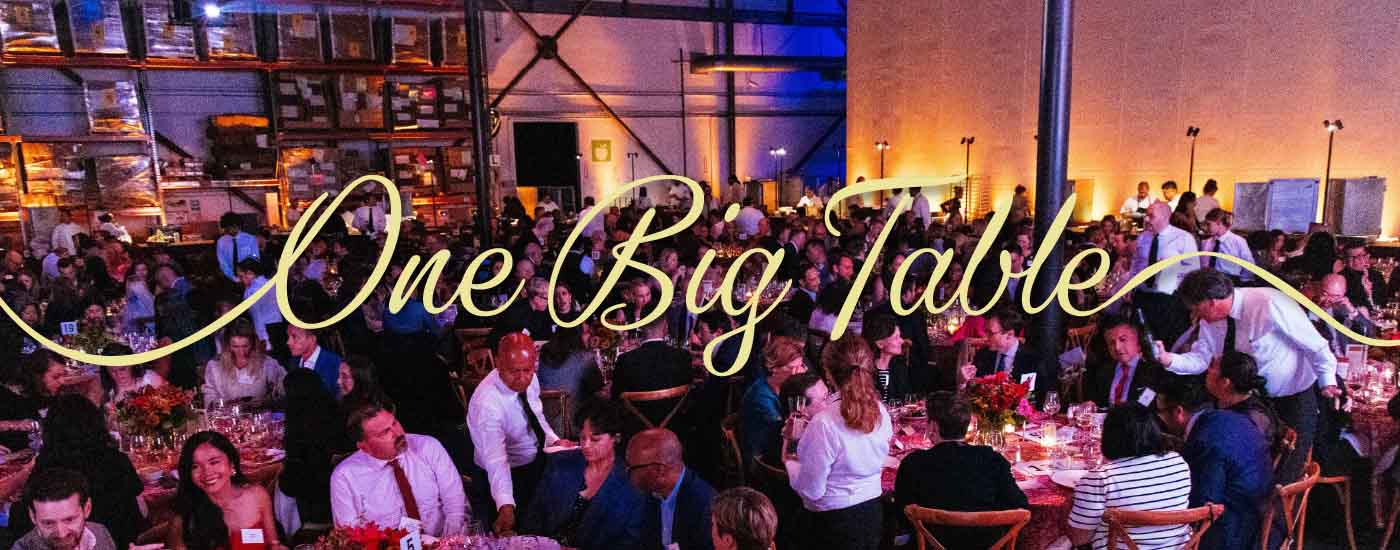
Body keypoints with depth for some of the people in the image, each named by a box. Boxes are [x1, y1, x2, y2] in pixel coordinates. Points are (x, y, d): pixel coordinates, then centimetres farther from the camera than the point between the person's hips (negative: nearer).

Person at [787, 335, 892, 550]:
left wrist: (789, 462, -1)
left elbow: (811, 490, -20)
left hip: (834, 522, -6)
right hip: (872, 512, 6)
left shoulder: (824, 423, -27)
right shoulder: (881, 411, -7)